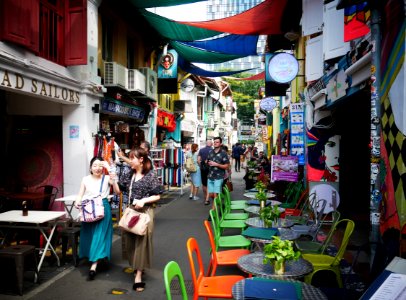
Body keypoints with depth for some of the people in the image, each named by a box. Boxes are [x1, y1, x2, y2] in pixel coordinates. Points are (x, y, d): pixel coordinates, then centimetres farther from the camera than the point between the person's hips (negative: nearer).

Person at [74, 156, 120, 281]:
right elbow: (80, 195, 5)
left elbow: (117, 191, -11)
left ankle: (93, 266, -11)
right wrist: (77, 203, -16)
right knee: (89, 236, 12)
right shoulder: (86, 179, 5)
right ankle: (92, 258, 34)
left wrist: (113, 178, -23)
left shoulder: (107, 178, -1)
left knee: (99, 235, -7)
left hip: (103, 209, -3)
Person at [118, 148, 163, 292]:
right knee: (130, 240, 12)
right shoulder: (130, 175, 7)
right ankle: (136, 267, 35)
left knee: (141, 242, 0)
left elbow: (157, 196, -10)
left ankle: (138, 276, 8)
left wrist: (143, 201, -21)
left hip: (144, 212, -6)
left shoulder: (150, 176, -12)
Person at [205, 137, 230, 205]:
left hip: (218, 177, -5)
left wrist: (216, 164, -16)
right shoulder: (211, 152, 10)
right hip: (210, 176, 5)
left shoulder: (223, 153, -6)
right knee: (211, 194, 8)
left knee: (216, 194, -6)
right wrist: (209, 163, 2)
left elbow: (227, 166, -8)